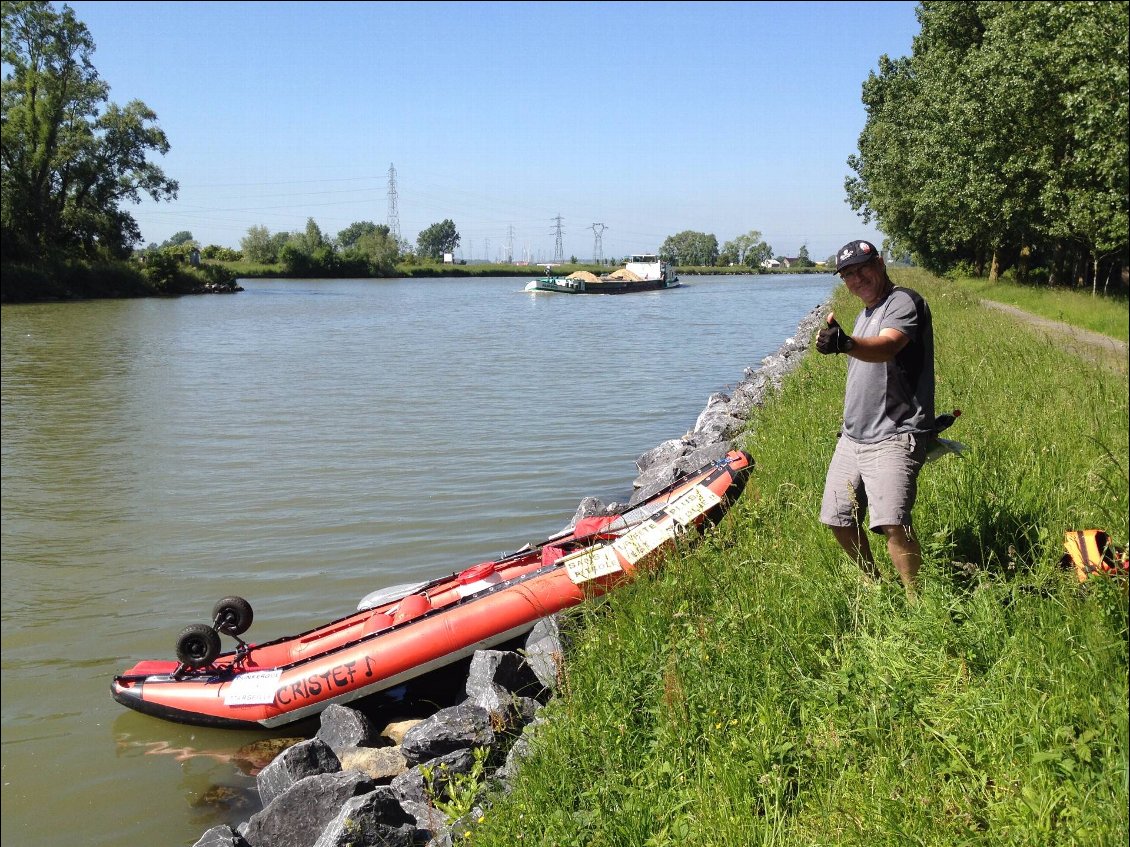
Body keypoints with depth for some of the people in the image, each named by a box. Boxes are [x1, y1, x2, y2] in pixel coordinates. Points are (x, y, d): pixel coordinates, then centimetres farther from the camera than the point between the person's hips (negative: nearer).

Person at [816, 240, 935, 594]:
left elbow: (886, 348, -32)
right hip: (851, 438, 9)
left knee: (893, 524, -24)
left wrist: (846, 343, -50)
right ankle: (874, 586, 30)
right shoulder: (864, 316, 20)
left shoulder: (904, 302, -10)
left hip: (893, 438, -9)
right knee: (839, 521, 10)